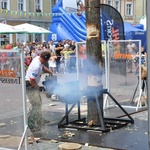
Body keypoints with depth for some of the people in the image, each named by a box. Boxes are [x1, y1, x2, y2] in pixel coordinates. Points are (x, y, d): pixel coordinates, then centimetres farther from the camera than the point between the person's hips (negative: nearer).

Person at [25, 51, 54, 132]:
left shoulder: (38, 58, -3)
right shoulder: (37, 66, -31)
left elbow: (43, 67, 19)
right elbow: (32, 80, -29)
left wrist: (51, 72, 10)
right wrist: (37, 87, -13)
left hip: (33, 85, 11)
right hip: (30, 86, -11)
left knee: (38, 102, 22)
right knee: (36, 105, -11)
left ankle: (39, 120, 37)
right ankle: (30, 124, -7)